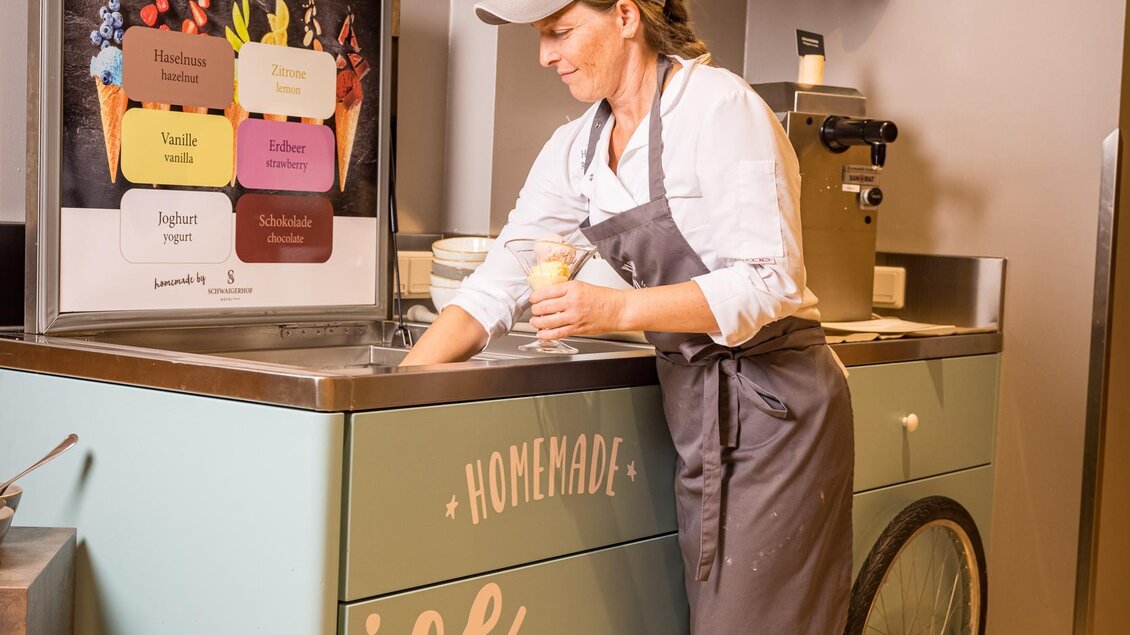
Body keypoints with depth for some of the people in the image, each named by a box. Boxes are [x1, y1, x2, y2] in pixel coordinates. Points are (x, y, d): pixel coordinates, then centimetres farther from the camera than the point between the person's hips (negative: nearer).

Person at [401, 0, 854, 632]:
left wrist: (618, 309, -30)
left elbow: (768, 282, -20)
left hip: (774, 406, -7)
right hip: (696, 413, 7)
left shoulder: (720, 107, -15)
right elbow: (498, 285, 3)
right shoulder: (577, 148, 6)